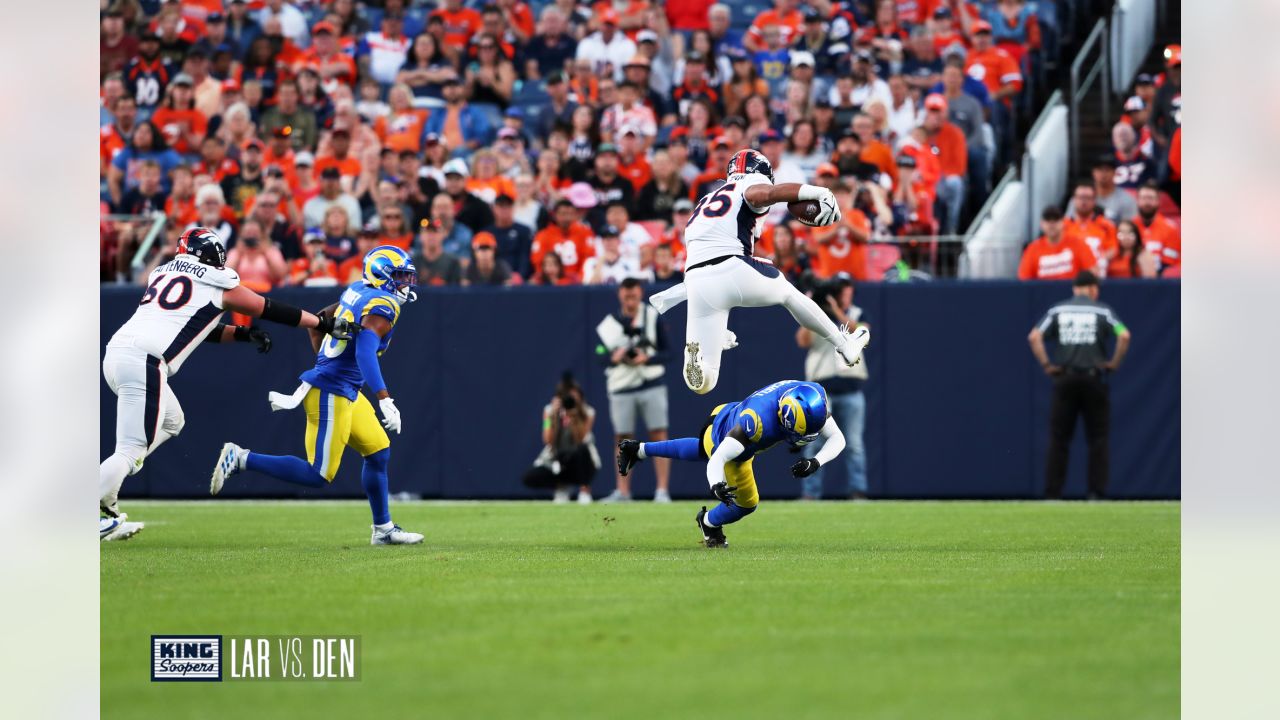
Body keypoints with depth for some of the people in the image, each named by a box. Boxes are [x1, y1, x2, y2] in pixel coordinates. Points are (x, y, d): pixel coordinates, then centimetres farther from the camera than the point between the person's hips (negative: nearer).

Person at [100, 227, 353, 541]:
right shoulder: (219, 285, 7)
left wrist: (244, 334, 29)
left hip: (115, 352, 8)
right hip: (144, 363, -8)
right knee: (131, 450, -8)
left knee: (171, 421, 24)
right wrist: (325, 323, 29)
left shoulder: (163, 273, 24)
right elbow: (270, 310, 17)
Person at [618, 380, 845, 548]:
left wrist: (816, 462, -42)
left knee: (705, 450, 35)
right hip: (720, 437, -6)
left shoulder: (815, 403, -33)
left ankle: (639, 450, 54)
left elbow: (837, 439, -23)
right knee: (746, 504, 8)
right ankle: (709, 523, 41)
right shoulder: (759, 421, -48)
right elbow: (719, 459, -44)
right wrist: (716, 485, -64)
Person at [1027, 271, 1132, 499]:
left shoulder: (1057, 311, 8)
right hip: (1094, 379, -1)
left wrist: (1046, 365, 0)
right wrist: (1114, 363, -1)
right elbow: (1124, 336, -11)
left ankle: (1052, 495, 1)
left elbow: (1034, 337, -4)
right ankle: (1096, 493, -1)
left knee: (1058, 440, 5)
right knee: (1098, 439, 6)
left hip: (1064, 380, 1)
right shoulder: (1102, 311, 4)